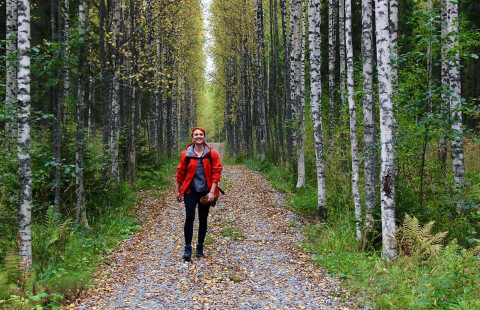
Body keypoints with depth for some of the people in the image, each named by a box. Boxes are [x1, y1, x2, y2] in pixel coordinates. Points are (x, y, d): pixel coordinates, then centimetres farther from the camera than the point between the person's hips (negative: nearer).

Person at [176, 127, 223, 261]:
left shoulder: (212, 154, -1)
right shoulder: (186, 154, 0)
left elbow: (216, 173, -2)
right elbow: (180, 173, 7)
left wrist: (212, 192, -9)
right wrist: (178, 191, 9)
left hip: (205, 191, 1)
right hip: (190, 191, -1)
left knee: (203, 220, 8)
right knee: (189, 218, -12)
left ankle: (200, 247, 21)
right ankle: (188, 248, -6)